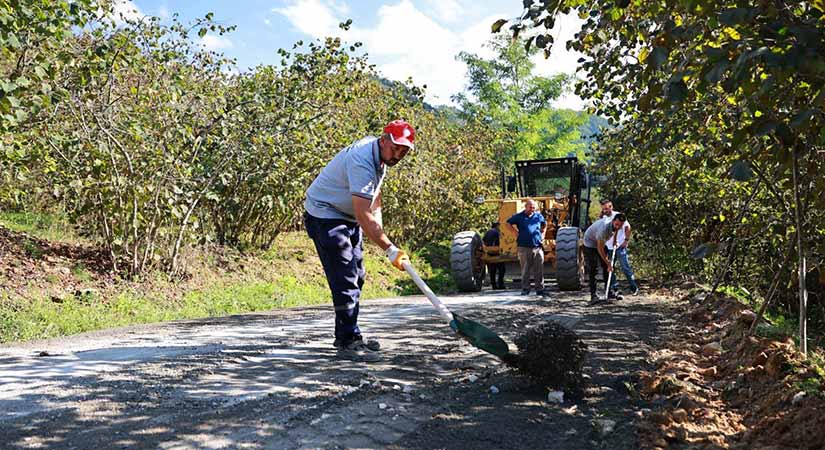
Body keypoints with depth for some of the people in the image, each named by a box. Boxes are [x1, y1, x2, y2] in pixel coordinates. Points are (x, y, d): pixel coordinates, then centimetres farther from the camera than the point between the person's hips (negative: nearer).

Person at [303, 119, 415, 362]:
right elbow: (364, 216, -34)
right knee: (345, 279, -14)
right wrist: (389, 249, -33)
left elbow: (374, 202, 13)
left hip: (348, 218, 10)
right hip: (324, 216, -10)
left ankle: (348, 335, 26)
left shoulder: (380, 155, 2)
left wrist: (378, 231, 0)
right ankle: (348, 342, -8)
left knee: (356, 277, 14)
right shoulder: (362, 161, -30)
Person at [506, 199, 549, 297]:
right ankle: (525, 289, 11)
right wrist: (516, 233, 0)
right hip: (524, 247, -2)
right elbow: (508, 223, 9)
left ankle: (540, 289, 8)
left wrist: (542, 234, 15)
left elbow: (544, 224, 29)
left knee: (539, 270, 2)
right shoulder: (519, 216, 2)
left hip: (538, 247, 2)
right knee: (525, 270, 3)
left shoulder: (538, 216, 11)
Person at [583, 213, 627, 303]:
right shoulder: (604, 228, -39)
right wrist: (608, 263, -25)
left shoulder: (615, 226, -16)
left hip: (601, 243, 8)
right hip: (590, 243, -8)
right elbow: (599, 248, -31)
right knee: (593, 270, -13)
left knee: (607, 268, 6)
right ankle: (593, 295, -12)